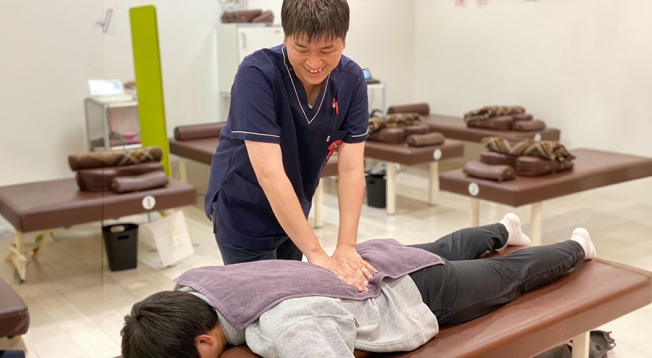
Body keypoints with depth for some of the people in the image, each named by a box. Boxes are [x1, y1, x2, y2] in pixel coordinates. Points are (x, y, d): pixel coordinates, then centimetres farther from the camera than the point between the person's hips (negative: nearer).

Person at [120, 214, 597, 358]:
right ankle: (504, 230, 68)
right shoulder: (191, 283, -22)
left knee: (512, 277, 24)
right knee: (447, 249, 37)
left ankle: (576, 247, 54)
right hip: (371, 260, 6)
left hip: (419, 290, -6)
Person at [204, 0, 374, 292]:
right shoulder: (257, 74, -28)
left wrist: (347, 248, -24)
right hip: (244, 212, -5)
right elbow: (270, 173, -33)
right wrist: (316, 254, -34)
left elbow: (351, 169, -15)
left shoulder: (351, 80, -13)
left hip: (293, 212, 5)